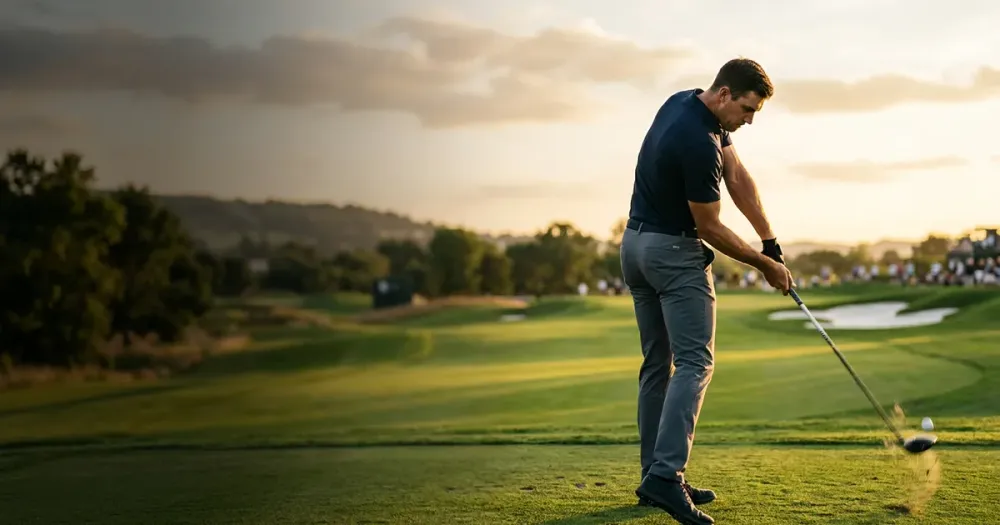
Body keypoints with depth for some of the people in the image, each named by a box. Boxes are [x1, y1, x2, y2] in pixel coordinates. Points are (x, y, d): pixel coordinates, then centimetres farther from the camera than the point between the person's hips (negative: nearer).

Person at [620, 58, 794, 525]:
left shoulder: (684, 102, 5)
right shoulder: (699, 144, -24)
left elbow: (738, 176, 4)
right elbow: (709, 228, -15)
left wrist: (771, 242, 1)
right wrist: (765, 265, -4)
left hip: (637, 244, 10)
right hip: (675, 252, -10)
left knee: (656, 364, 10)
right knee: (694, 363, -13)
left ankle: (655, 477, 13)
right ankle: (666, 474, -24)